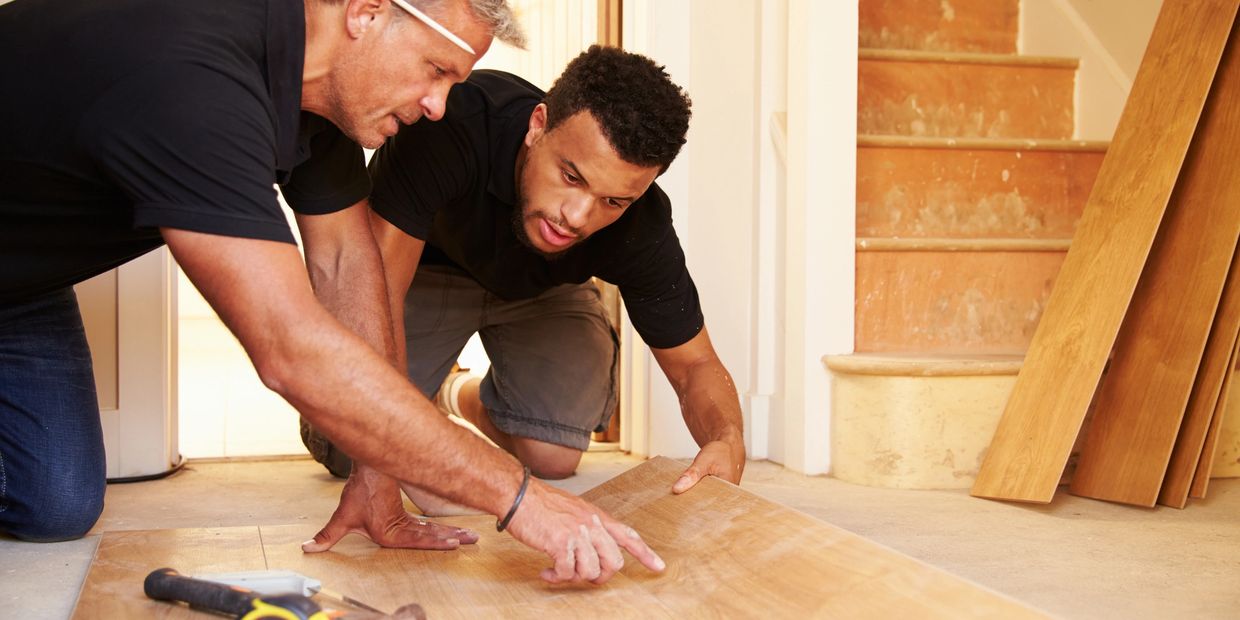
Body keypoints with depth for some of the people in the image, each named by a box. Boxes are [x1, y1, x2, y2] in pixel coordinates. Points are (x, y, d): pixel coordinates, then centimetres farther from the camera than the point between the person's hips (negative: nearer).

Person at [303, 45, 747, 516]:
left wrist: (727, 440, -42)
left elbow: (695, 365, -18)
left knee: (553, 457, -14)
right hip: (425, 266, -2)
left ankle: (469, 397, 20)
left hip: (541, 290, 3)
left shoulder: (641, 228, -30)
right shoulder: (449, 129, -42)